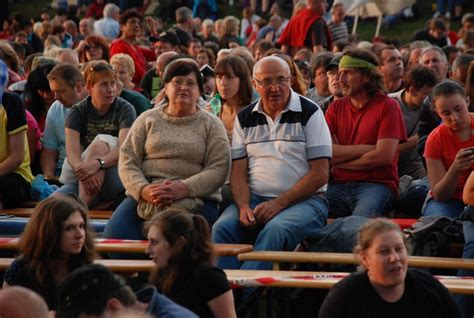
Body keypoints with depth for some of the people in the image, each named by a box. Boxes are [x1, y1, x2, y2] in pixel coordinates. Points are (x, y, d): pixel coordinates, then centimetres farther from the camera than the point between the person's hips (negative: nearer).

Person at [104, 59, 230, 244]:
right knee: (114, 237, -24)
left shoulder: (211, 125, 12)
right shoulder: (148, 119, 17)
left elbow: (218, 169, 0)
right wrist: (143, 190, -12)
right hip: (143, 197, 2)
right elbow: (127, 161, 9)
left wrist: (183, 189, -16)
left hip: (195, 200, -2)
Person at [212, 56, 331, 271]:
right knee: (222, 228, -26)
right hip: (255, 199, 4)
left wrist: (279, 204, -13)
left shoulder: (309, 113, 1)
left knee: (274, 231, -35)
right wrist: (244, 207, -11)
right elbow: (238, 172, 10)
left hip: (303, 200, -4)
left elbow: (320, 174, -5)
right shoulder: (245, 118, 14)